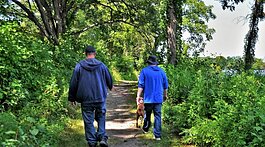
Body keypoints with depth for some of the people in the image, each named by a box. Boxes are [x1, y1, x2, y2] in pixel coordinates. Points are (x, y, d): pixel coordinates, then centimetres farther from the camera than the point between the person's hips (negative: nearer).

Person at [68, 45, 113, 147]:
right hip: (100, 98, 1)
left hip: (86, 99, -1)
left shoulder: (79, 66, -3)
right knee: (101, 118, 16)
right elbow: (109, 79, 14)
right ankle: (102, 138, 3)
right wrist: (110, 87, 37)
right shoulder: (101, 65, 0)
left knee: (88, 121, 8)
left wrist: (71, 98, 9)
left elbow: (73, 83, -1)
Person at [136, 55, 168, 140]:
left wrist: (138, 96, -3)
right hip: (158, 98, 1)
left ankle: (145, 129, 34)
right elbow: (166, 86, 12)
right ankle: (157, 135, -2)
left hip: (148, 98, -1)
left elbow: (141, 85, -7)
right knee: (158, 116, 1)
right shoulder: (161, 71, 7)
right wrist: (165, 95, 26)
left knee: (147, 114, 17)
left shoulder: (144, 71, -4)